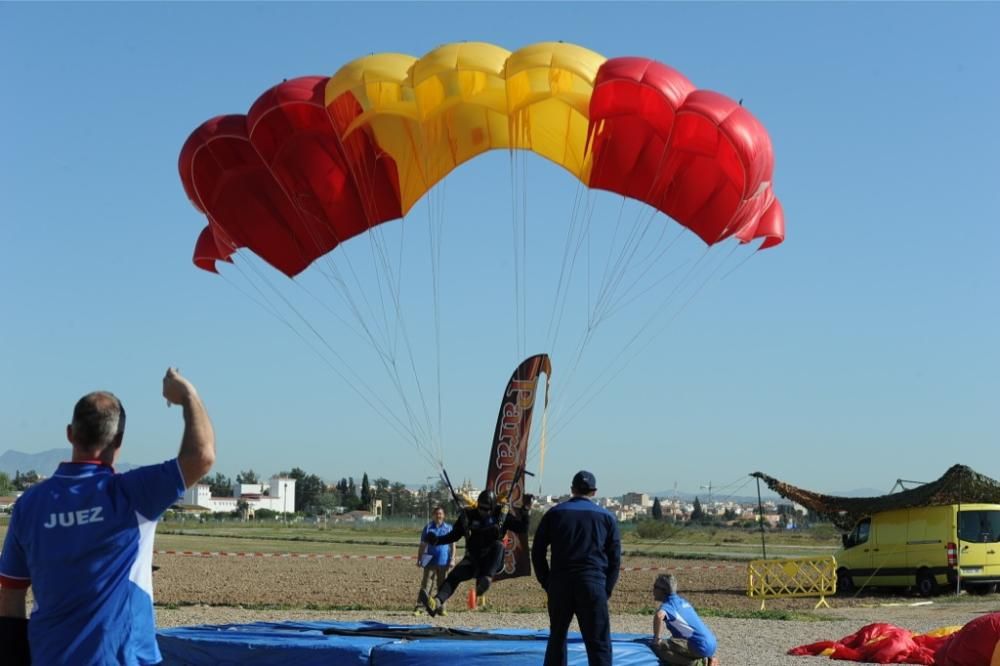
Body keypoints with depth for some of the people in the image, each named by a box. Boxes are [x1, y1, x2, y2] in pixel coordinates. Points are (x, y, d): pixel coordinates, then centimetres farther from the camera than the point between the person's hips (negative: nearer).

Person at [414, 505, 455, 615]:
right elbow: (422, 545, 7)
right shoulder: (428, 528, 5)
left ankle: (441, 608, 16)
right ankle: (419, 607, -9)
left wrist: (452, 559, -2)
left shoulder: (449, 528, 7)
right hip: (430, 560, -1)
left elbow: (452, 545, 7)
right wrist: (419, 559, 3)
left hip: (443, 561, 1)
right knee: (426, 585, -6)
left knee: (442, 586, 8)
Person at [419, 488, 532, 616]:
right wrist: (437, 541, -6)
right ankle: (437, 602, -46)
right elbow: (453, 536, 10)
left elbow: (522, 527, 1)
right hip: (473, 559, 1)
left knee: (498, 545, -33)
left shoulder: (502, 514, 0)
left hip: (493, 561, -1)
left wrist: (526, 509, -12)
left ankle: (486, 579, -47)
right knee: (454, 575, -25)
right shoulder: (468, 515, 3)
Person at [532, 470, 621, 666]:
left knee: (557, 638, 15)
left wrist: (547, 583, 11)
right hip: (593, 584, -2)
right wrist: (607, 590, 9)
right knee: (598, 644, -2)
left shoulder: (554, 513, 9)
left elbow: (537, 552, 8)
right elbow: (615, 558, 6)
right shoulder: (606, 517, 7)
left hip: (560, 583, 2)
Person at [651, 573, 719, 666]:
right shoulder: (681, 600, 18)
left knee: (659, 648, -15)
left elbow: (659, 616, -34)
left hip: (700, 646, -9)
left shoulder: (668, 604, -9)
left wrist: (656, 639, -22)